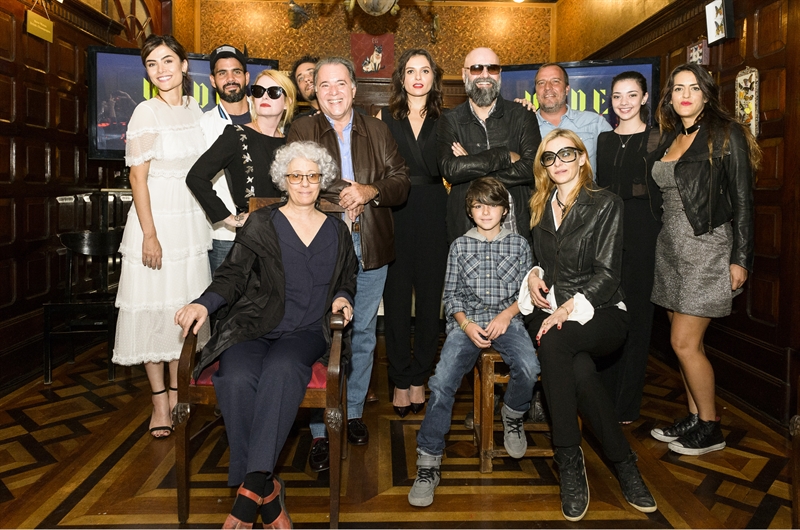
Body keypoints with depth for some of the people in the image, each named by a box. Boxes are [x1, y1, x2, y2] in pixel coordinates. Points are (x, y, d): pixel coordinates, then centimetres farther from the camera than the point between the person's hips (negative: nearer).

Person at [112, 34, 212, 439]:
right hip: (157, 219, -5)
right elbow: (138, 178, -11)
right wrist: (150, 234, -17)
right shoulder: (146, 113, -8)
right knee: (154, 307, 1)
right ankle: (160, 401, 12)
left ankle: (177, 391, 22)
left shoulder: (195, 109, 8)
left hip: (193, 220, 5)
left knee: (186, 306, 9)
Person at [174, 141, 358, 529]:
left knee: (280, 369, -35)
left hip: (305, 332, 1)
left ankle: (251, 489, -34)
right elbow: (233, 274, 2)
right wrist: (204, 304, -17)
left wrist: (343, 298, 8)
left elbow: (347, 278, 31)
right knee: (237, 380, -33)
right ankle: (266, 491, -23)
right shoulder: (261, 223, 10)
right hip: (253, 328, 0)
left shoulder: (336, 231, 19)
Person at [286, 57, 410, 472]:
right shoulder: (301, 131, 7)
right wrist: (337, 203, -15)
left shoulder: (378, 131, 12)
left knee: (363, 333, 11)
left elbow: (401, 183, 6)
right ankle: (320, 430, 7)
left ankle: (353, 411, 28)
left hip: (371, 250, 3)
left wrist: (371, 191, -13)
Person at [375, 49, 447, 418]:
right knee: (396, 296, 1)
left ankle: (419, 378, 15)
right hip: (394, 213, 0)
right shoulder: (384, 118, 9)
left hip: (433, 214, 1)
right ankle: (401, 381, 11)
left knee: (430, 295, 3)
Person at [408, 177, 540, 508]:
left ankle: (512, 415, 3)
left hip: (506, 319, 0)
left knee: (528, 368, -31)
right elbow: (451, 295, 10)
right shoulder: (460, 246, 12)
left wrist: (507, 314, -9)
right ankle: (429, 462, -15)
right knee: (442, 380, -25)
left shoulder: (519, 244, 13)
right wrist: (466, 324, -8)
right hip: (467, 321, 0)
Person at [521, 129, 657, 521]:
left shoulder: (605, 204, 0)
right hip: (551, 309, 4)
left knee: (553, 341, -37)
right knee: (580, 371, -30)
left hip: (599, 312, -4)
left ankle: (569, 460, -26)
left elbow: (607, 273, -8)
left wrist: (569, 309, -23)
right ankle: (624, 464, -18)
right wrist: (533, 275, 4)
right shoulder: (540, 207, 17)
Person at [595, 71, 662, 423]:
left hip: (642, 232, -4)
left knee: (635, 313, 2)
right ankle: (605, 392, 20)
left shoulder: (657, 140, 0)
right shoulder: (604, 139, 13)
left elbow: (665, 192, -2)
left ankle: (627, 403, 12)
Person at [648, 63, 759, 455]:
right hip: (671, 247, 7)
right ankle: (694, 419, 23)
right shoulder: (670, 139, 13)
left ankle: (710, 430, 11)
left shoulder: (726, 134, -6)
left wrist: (740, 258, -13)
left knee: (684, 343, -7)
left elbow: (742, 199, -9)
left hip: (707, 248, -7)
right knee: (685, 341, 10)